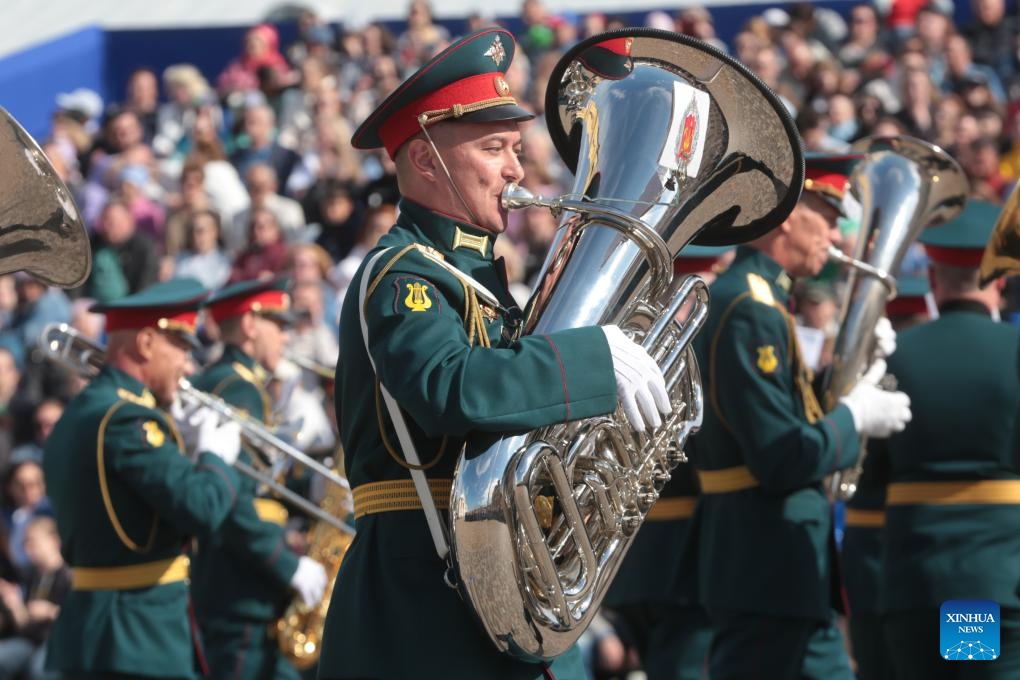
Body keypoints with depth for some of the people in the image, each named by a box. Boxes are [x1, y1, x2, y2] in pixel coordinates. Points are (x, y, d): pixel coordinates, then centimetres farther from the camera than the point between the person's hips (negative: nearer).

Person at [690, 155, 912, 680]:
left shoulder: (748, 296, 14)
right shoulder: (750, 310, -18)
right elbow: (782, 459, -23)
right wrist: (855, 418, -9)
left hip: (782, 568, 11)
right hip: (768, 565, -11)